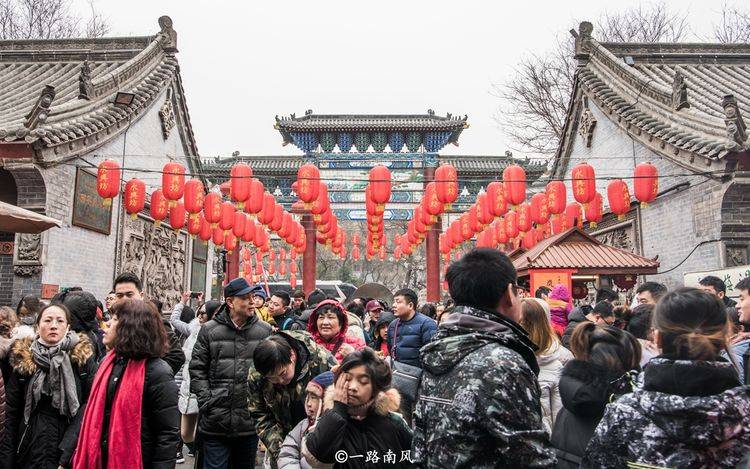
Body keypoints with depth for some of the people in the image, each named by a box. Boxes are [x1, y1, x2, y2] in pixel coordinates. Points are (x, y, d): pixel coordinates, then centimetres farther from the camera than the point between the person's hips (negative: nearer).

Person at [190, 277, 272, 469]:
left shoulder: (265, 330, 2)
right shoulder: (209, 330, 0)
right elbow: (197, 369, 3)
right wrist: (206, 400, -6)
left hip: (250, 424, 1)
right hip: (215, 423, -1)